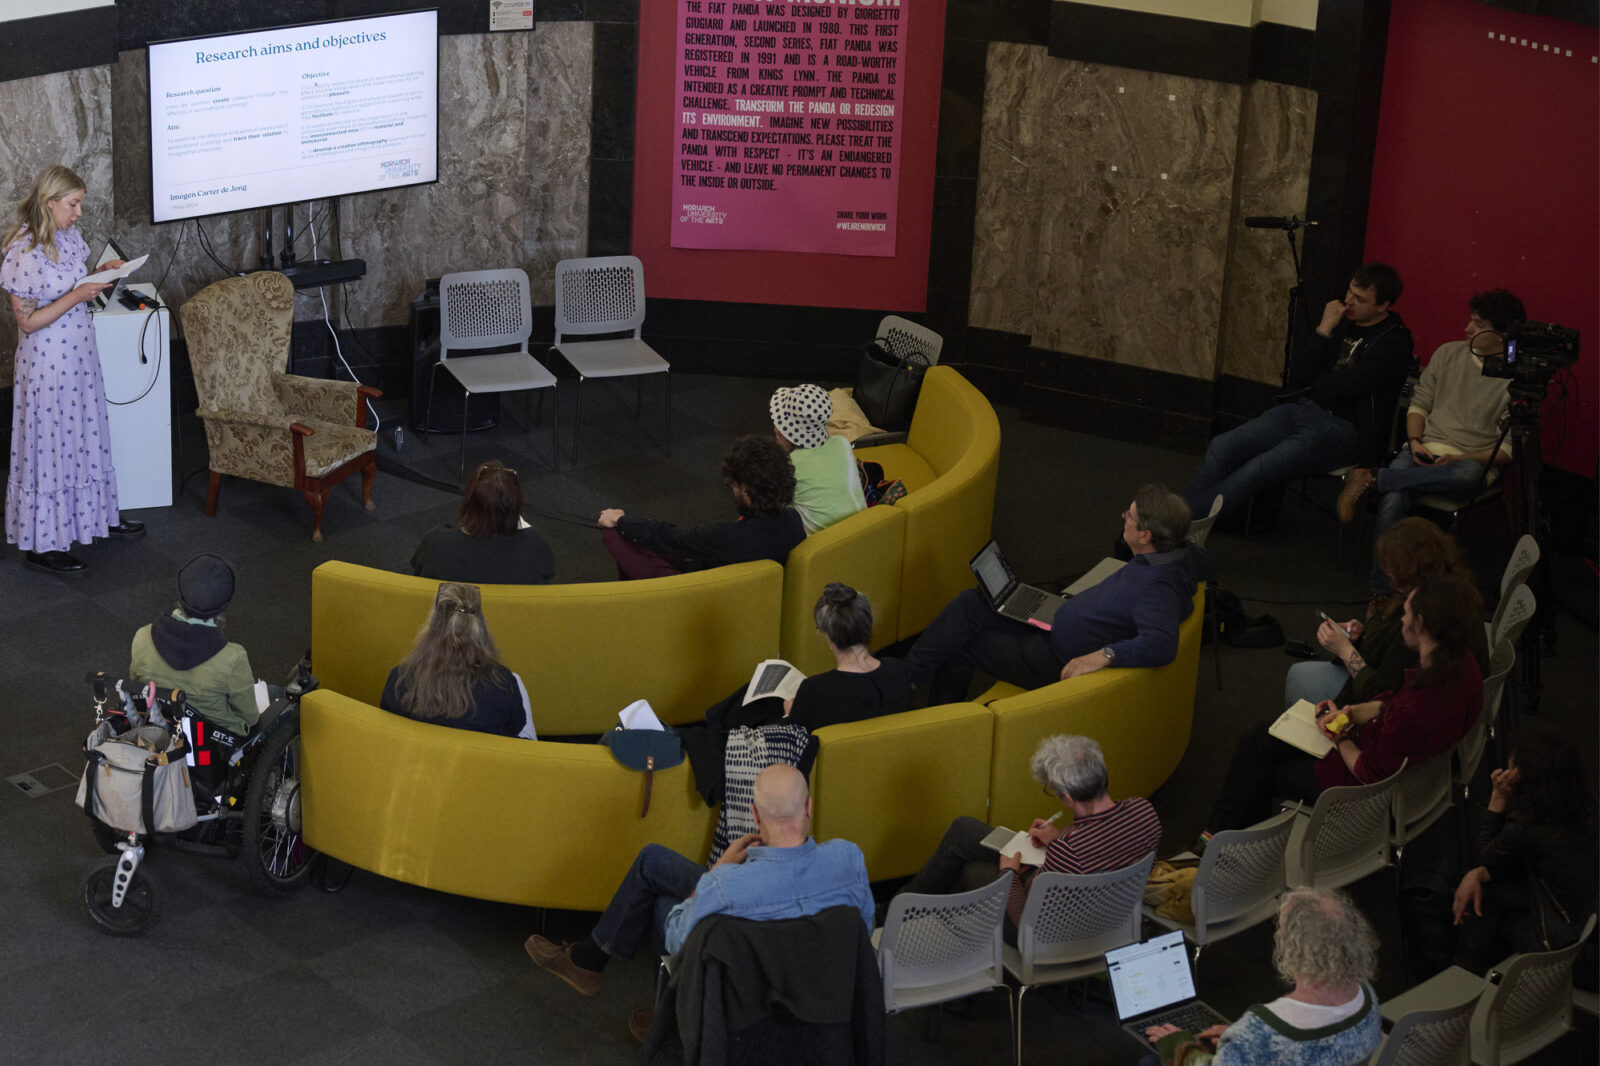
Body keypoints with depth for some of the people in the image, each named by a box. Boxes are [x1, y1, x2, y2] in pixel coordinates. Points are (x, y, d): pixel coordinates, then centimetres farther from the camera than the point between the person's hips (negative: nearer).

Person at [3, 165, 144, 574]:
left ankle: (98, 514, 38)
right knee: (51, 444, 1)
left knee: (87, 436, 20)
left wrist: (104, 273, 0)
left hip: (79, 354, 8)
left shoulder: (69, 236, 2)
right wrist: (76, 296, -25)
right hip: (47, 362, -8)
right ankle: (41, 544, 13)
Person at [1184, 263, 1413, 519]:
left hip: (1342, 428, -7)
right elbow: (1297, 376, 8)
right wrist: (1324, 331, -3)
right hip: (1300, 409, 7)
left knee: (1259, 469, -27)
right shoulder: (1340, 321, 16)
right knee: (1221, 447, -14)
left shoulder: (1394, 342, -5)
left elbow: (1348, 386, -15)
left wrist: (1313, 383, 5)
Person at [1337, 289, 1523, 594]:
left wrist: (1460, 460, -16)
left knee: (1469, 474, -43)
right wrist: (1415, 442, -4)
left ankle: (1374, 479, -32)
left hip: (1471, 461, -3)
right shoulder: (1448, 354, 12)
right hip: (1425, 450, 3)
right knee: (1393, 502, -32)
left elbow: (1509, 449, -4)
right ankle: (1381, 592, -23)